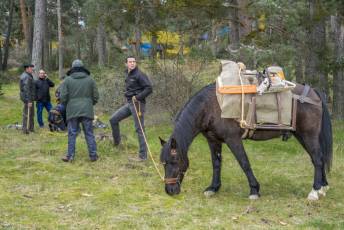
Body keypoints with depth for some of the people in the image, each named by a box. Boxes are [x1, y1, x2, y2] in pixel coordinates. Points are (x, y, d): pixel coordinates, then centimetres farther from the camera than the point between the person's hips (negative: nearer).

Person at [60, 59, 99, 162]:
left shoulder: (67, 80, -1)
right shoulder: (90, 79, 4)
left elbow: (63, 97, -3)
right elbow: (96, 96, 5)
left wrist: (67, 106, 15)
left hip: (72, 111, -1)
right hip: (87, 111, 1)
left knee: (72, 134, 4)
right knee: (89, 134, 6)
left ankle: (70, 156, 5)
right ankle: (93, 155, 8)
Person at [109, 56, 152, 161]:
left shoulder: (139, 75, -14)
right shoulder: (127, 74, 12)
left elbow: (149, 88, -18)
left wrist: (138, 97, -20)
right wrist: (127, 95, 11)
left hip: (137, 104, -8)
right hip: (129, 103, 8)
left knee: (139, 129, -4)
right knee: (113, 119, 9)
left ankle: (143, 155, 2)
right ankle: (116, 141, 28)